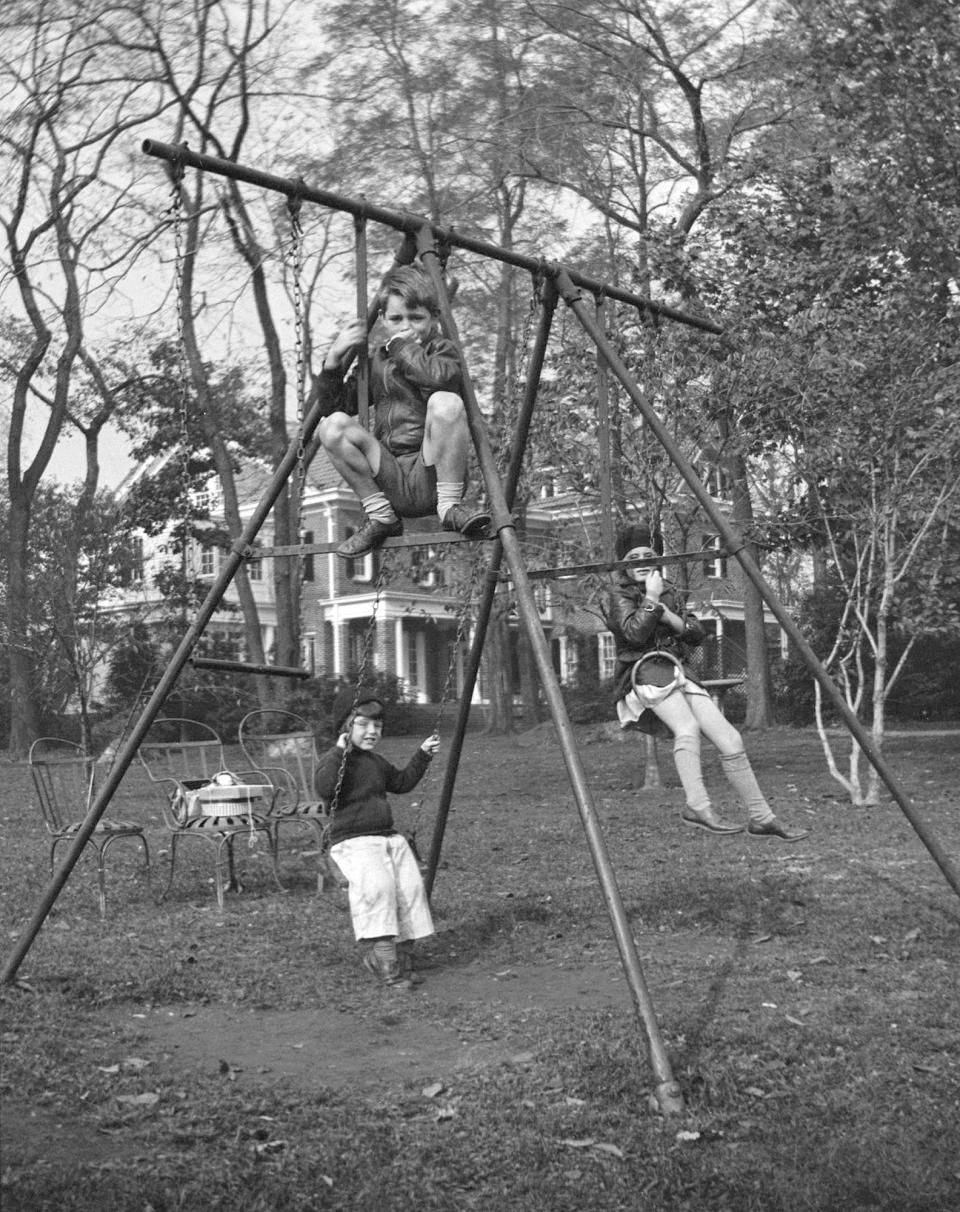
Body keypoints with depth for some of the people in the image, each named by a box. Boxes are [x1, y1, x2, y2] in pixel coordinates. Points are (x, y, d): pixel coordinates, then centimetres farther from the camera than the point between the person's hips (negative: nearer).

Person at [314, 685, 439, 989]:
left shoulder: (377, 762, 21)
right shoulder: (334, 761, -4)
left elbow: (401, 783, 36)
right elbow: (324, 789, -24)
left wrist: (423, 755, 28)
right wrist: (339, 752, -25)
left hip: (388, 837, 7)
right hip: (352, 841, -7)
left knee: (411, 885, -14)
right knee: (377, 886, -32)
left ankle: (401, 956, -5)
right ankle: (380, 955, -27)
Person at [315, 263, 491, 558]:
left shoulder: (442, 349, 3)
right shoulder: (375, 360, 16)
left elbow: (438, 375, -23)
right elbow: (334, 404, 14)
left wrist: (401, 345, -10)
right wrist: (333, 360, 0)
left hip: (433, 477, -4)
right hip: (392, 483, 4)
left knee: (445, 402, -29)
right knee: (332, 425, -15)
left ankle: (450, 505, -18)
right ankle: (379, 514, -6)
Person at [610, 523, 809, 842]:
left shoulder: (668, 591, 22)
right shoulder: (621, 595, 5)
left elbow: (697, 635, 12)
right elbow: (634, 633, -14)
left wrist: (668, 615, -3)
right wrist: (651, 599, -9)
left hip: (677, 672, 6)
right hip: (644, 673, -5)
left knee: (730, 739, -10)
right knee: (687, 728, -35)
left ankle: (761, 817, -5)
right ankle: (698, 808, -44)